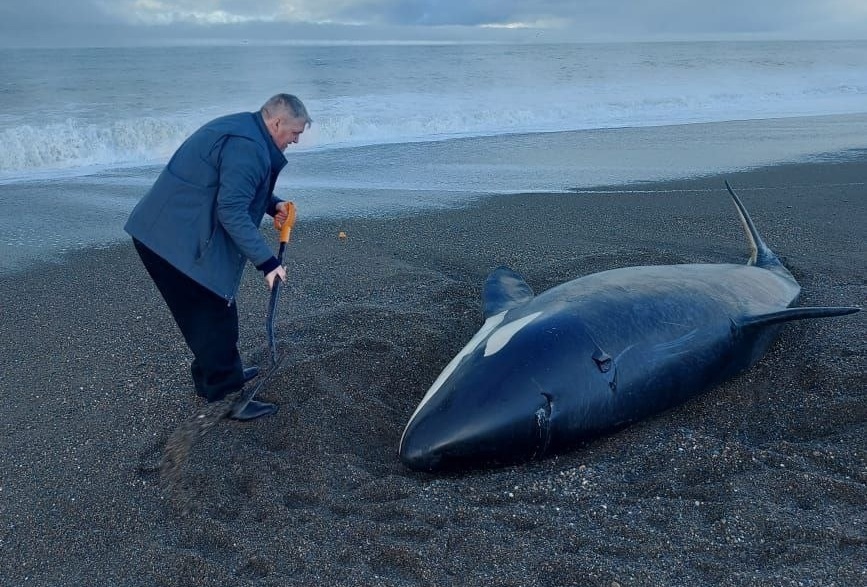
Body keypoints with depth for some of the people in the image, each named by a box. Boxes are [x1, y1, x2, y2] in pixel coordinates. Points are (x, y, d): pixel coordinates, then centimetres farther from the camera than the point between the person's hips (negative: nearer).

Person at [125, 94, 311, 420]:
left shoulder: (243, 129, 13)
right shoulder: (247, 147, -20)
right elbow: (232, 211, -25)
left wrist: (272, 204, 12)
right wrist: (266, 261, -23)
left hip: (166, 232, 11)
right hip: (176, 242, -11)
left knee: (212, 312, 21)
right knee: (213, 316, -2)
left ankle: (215, 374, 36)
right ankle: (226, 396, 8)